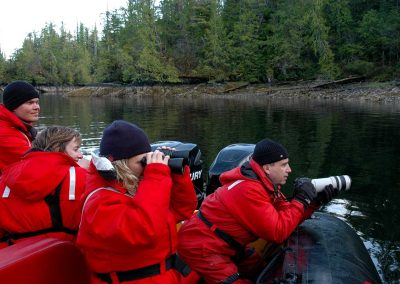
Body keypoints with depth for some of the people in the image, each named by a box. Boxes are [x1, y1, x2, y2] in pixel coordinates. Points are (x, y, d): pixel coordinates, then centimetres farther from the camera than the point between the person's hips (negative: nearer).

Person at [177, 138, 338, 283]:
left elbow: (288, 217, 6)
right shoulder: (249, 189, -29)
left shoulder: (265, 182, 1)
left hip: (226, 243, 10)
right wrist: (301, 199, -20)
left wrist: (314, 201, -6)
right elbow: (278, 232, -27)